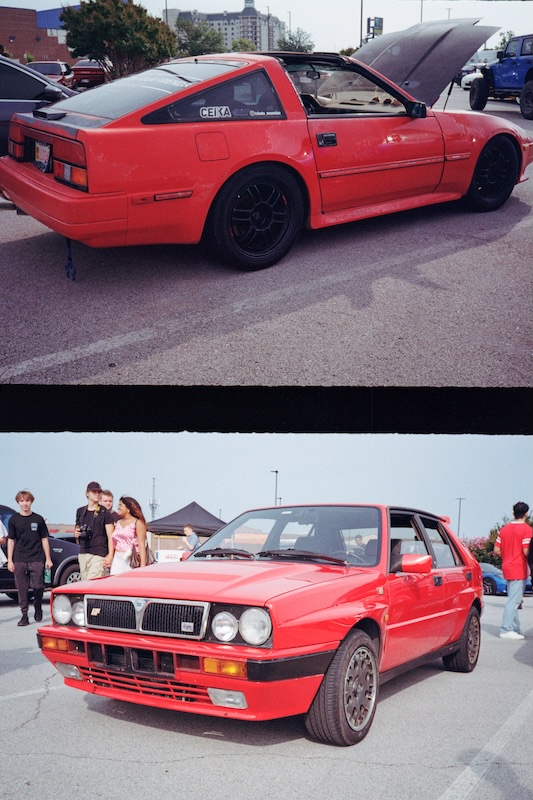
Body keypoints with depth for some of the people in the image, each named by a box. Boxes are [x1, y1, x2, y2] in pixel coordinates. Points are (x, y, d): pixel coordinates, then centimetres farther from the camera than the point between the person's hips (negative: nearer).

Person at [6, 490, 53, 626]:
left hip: (37, 559, -1)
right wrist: (10, 561, 2)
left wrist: (48, 559, 5)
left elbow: (44, 539, 9)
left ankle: (38, 607, 19)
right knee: (22, 589, 1)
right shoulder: (14, 520, 6)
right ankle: (24, 615, 9)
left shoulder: (38, 519, 6)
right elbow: (11, 540, 8)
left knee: (37, 586, -8)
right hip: (19, 560, 1)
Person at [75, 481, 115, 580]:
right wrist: (77, 533, 5)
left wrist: (110, 555, -13)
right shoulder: (80, 511, 15)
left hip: (99, 554, -5)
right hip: (83, 553, 5)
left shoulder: (105, 513, 0)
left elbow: (110, 536, -3)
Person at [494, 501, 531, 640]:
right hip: (519, 570, -7)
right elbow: (527, 551, -19)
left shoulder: (504, 529, 10)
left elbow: (496, 551, 8)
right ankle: (506, 630, -7)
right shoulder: (526, 530, -11)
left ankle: (515, 629, 19)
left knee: (513, 599, 15)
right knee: (514, 600, -6)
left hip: (507, 568, 7)